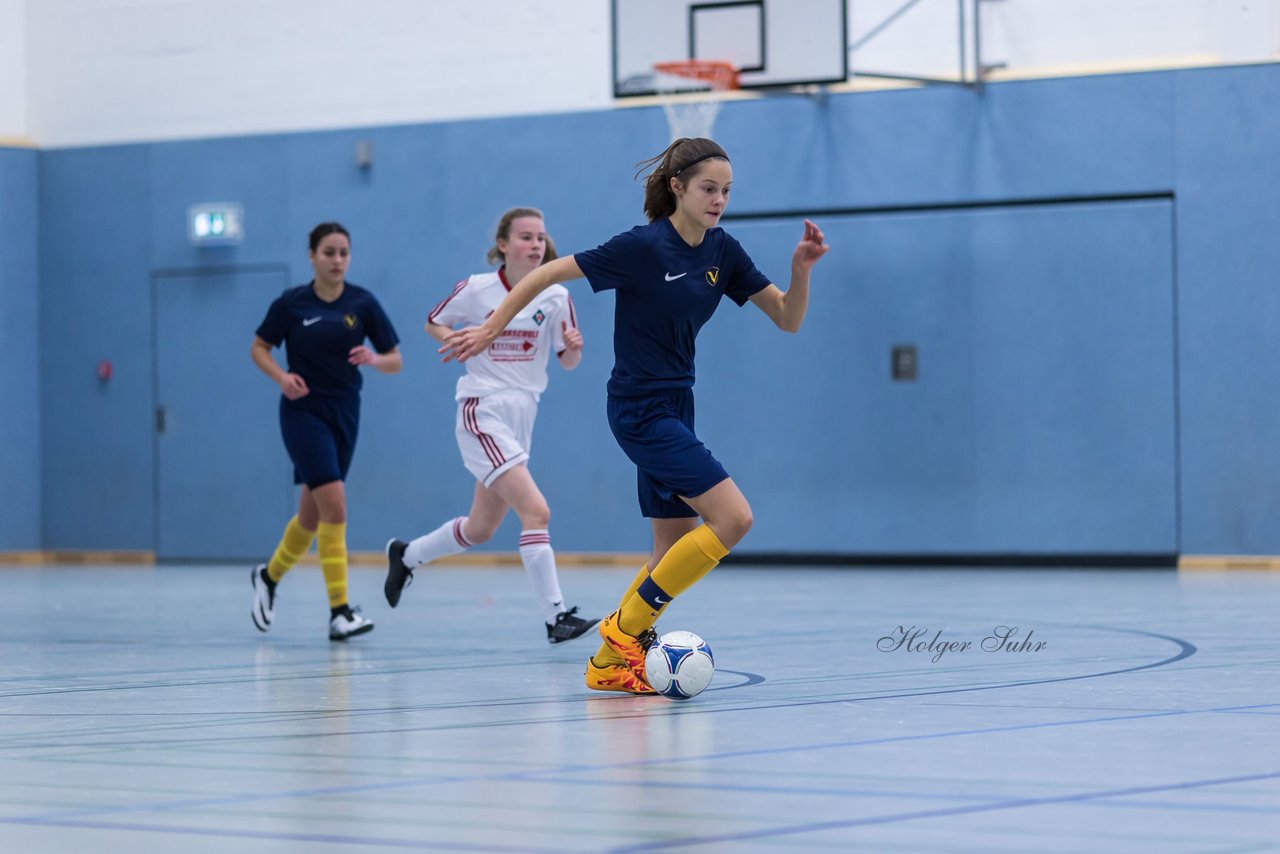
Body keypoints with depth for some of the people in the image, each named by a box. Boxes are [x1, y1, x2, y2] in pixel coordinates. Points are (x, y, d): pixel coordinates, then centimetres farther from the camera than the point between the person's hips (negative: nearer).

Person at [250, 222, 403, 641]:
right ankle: (339, 610, -17)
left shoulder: (363, 303, -2)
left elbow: (395, 360, 2)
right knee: (334, 503, -19)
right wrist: (282, 376, -13)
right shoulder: (291, 303, -6)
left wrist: (375, 359, -20)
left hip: (344, 413, 4)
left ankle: (269, 575, 40)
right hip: (302, 413, -4)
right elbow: (259, 347, 5)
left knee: (313, 514, 13)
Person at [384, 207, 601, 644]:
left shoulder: (555, 296, -1)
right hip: (482, 414, -6)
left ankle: (406, 555, 41)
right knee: (536, 511, -21)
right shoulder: (476, 289, -8)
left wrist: (574, 347, -16)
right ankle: (556, 617, -19)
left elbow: (567, 362, 7)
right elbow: (434, 323, 8)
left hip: (522, 416, 6)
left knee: (480, 530, 16)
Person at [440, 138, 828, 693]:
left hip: (674, 407, 8)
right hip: (641, 411, -8)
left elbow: (788, 319, 3)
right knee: (733, 517, -18)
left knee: (675, 552, 8)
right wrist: (490, 329, -9)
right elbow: (548, 273, -10)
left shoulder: (722, 251, 2)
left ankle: (610, 663, 16)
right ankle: (628, 625, -9)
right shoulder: (643, 247, -17)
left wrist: (801, 268, -14)